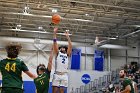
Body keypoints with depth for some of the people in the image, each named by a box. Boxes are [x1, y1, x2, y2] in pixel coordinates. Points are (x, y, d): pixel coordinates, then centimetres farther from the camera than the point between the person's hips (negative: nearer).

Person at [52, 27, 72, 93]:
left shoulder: (67, 55, 20)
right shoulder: (58, 53, 16)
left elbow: (70, 46, 11)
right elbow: (55, 43, 7)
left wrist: (67, 36, 9)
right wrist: (55, 33, 2)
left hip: (64, 75, 2)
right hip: (57, 74, -2)